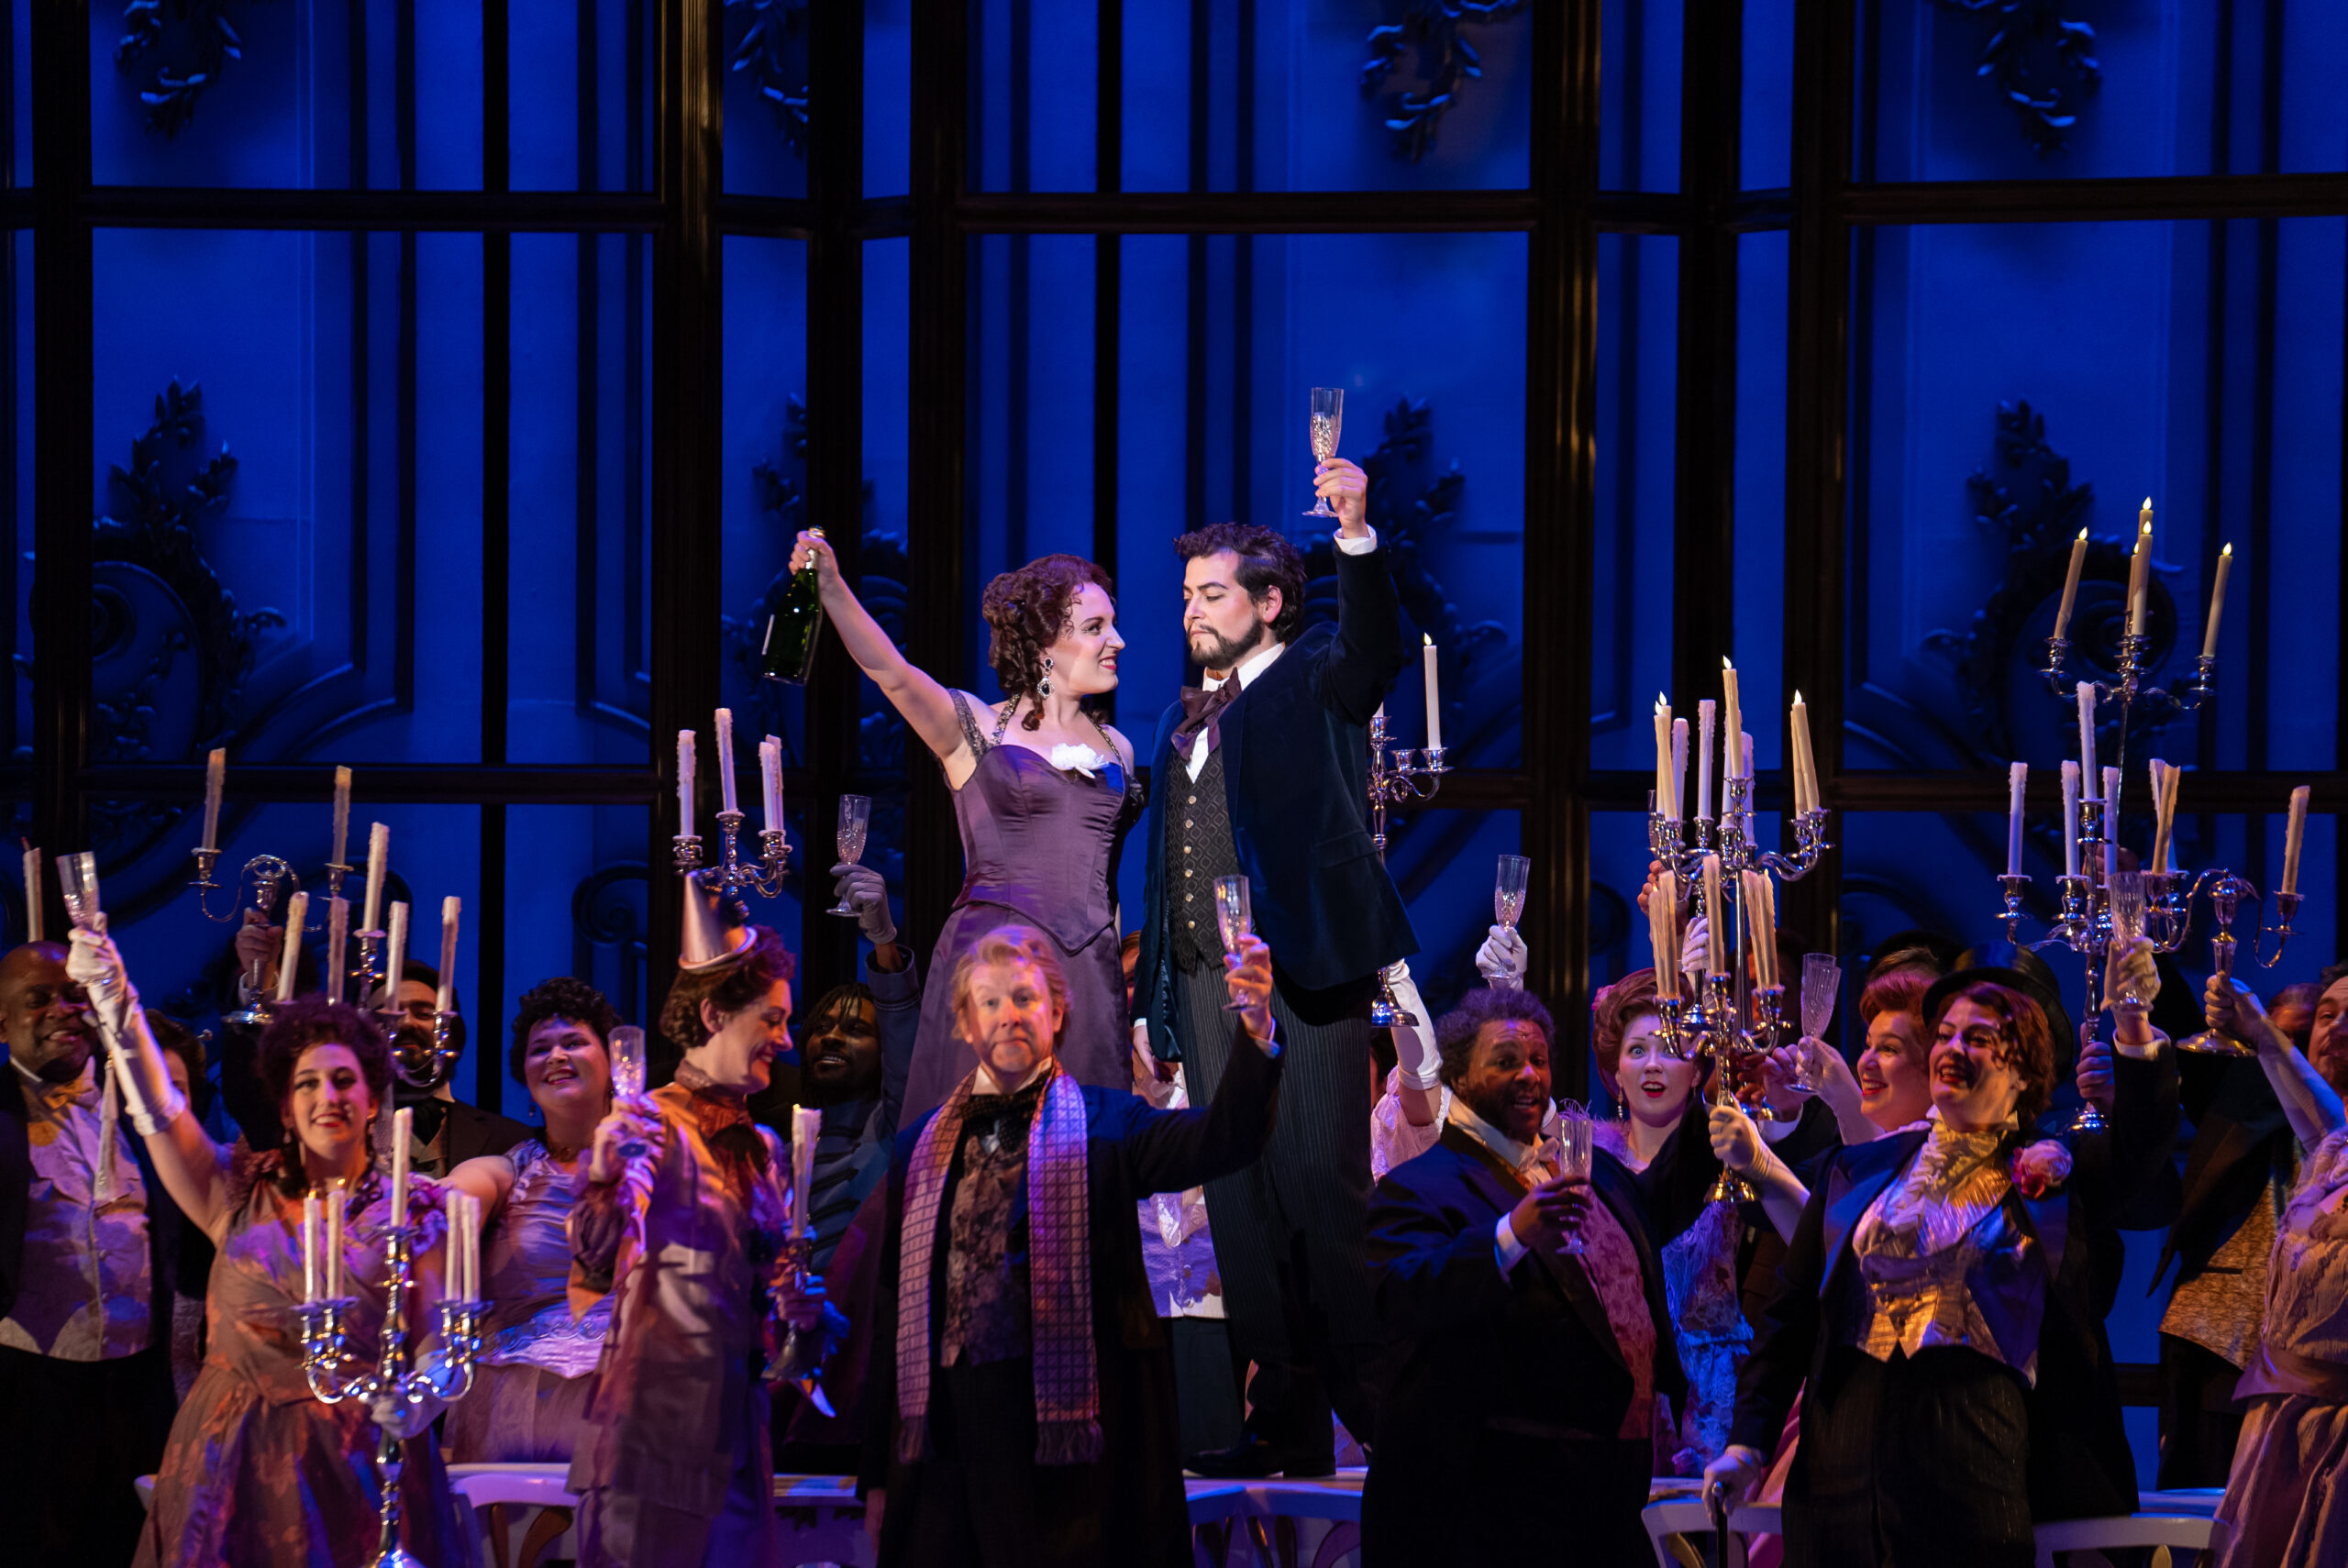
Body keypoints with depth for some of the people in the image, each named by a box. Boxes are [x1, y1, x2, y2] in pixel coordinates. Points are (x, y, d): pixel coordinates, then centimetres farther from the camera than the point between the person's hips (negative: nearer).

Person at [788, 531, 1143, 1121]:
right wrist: (831, 586, -31)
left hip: (1087, 973, 4)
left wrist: (1125, 997, 17)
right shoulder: (977, 728, 2)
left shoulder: (1116, 750, 16)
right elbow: (891, 672, -15)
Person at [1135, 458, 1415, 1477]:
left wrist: (1357, 535, -34)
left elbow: (1375, 643, -18)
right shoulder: (1185, 721, 22)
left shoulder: (1315, 683, 4)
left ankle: (1383, 1412, -6)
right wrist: (1154, 999, 15)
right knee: (1242, 1202, 4)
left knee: (1323, 1190, -11)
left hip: (1302, 969, -7)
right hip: (1206, 977, 7)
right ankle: (1285, 1429, 7)